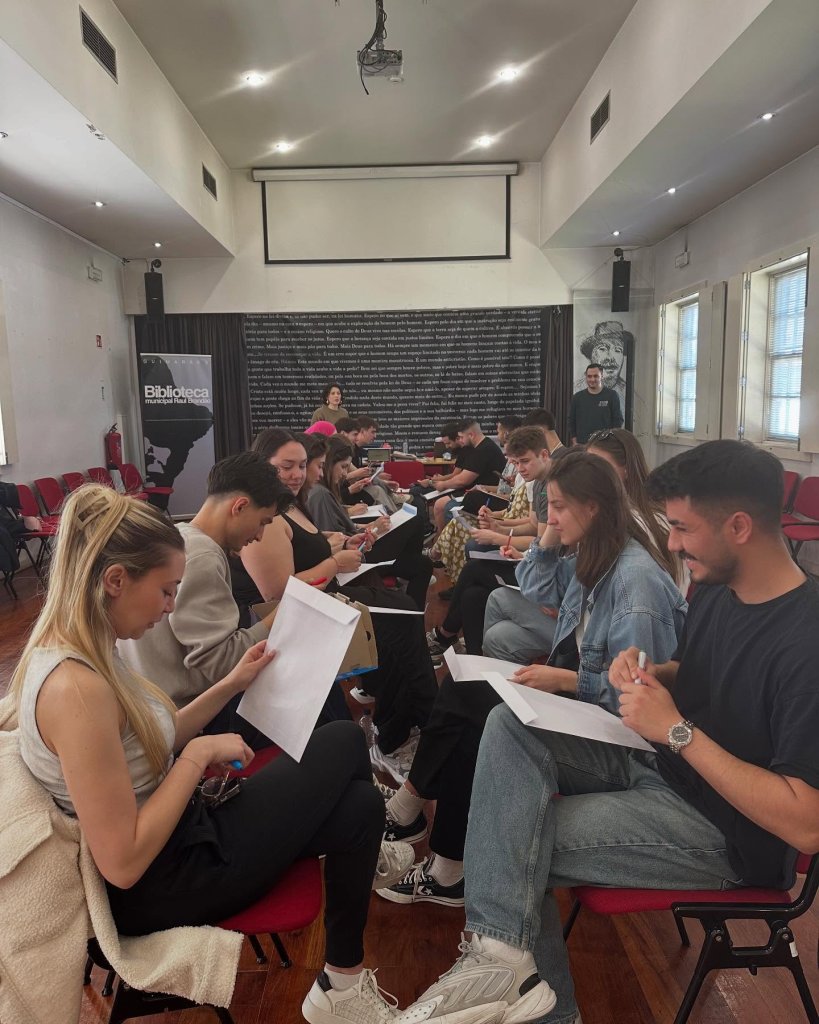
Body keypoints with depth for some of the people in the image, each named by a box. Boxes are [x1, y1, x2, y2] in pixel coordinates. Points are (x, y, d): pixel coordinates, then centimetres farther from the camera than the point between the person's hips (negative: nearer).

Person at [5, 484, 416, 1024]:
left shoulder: (80, 652, -2)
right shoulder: (75, 688, -32)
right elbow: (123, 863, -29)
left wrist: (231, 685, 3)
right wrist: (199, 755, -21)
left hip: (176, 834, 8)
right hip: (165, 885, -8)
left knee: (359, 804, 9)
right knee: (344, 741, 2)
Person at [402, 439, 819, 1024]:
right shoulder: (716, 588, 0)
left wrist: (676, 729, -26)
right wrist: (649, 673, -6)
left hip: (726, 831, -8)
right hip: (660, 761, 8)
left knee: (511, 834, -13)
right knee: (510, 726, -15)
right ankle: (504, 950, -16)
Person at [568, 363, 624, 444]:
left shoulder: (611, 395, 3)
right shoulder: (577, 397, 9)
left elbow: (618, 420, 4)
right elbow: (571, 422, 13)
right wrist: (575, 442, 5)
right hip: (582, 445, 2)